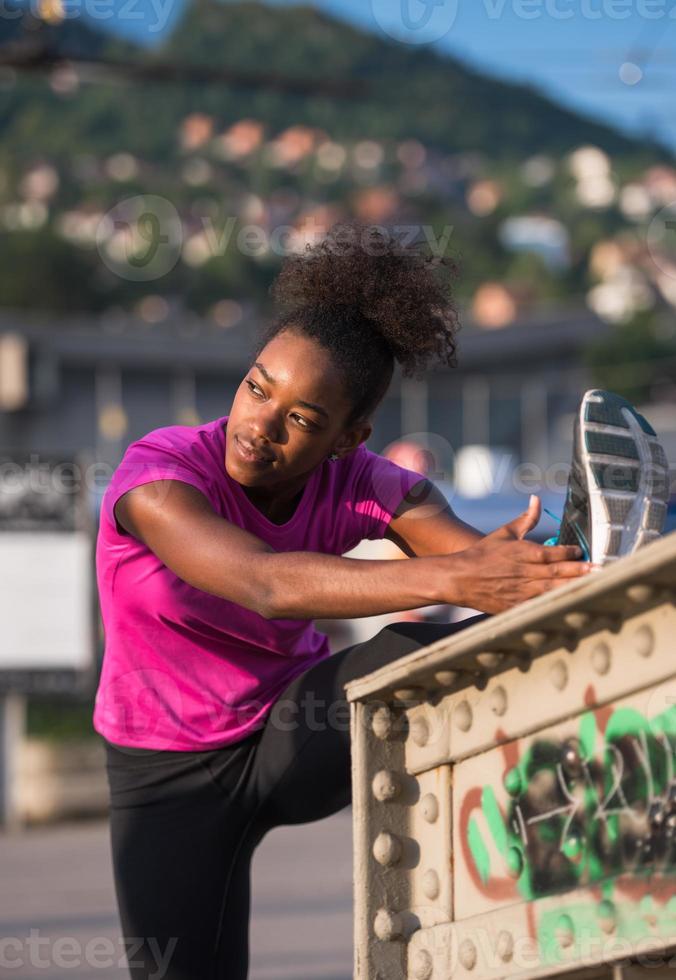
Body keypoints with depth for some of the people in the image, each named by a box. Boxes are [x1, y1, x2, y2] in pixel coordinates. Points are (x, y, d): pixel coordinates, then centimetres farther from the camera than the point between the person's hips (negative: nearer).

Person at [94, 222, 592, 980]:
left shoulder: (362, 486, -18)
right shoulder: (155, 476, -29)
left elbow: (495, 565, -34)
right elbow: (268, 584, -47)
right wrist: (449, 577, -60)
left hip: (288, 732, 2)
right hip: (170, 775, -1)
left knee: (410, 652, -29)